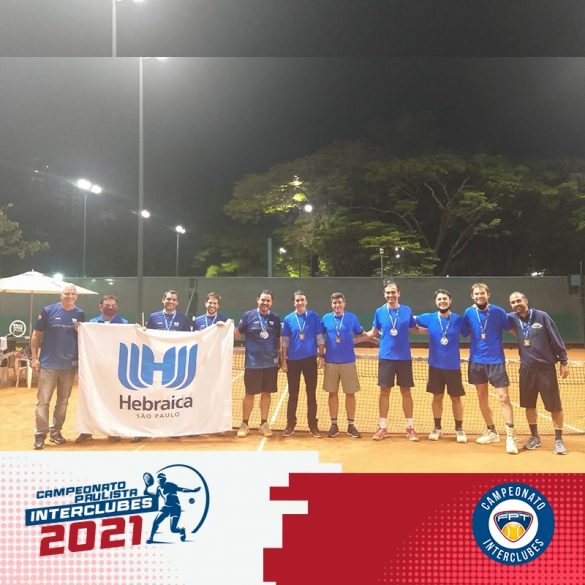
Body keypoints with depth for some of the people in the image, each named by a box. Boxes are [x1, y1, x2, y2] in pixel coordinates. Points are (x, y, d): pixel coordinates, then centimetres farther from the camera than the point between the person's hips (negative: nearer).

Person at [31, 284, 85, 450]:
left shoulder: (80, 314, 4)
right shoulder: (48, 311, -4)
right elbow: (36, 335, 0)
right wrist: (35, 358, -6)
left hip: (69, 364, 3)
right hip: (48, 363, -3)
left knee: (63, 400, 11)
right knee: (43, 400, -2)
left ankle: (55, 431, 23)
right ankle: (40, 433, 7)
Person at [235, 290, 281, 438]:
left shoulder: (276, 318, 4)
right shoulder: (248, 315, -2)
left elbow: (279, 339, 11)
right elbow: (237, 333, 0)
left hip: (271, 363, 2)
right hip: (253, 363, -2)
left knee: (266, 393, 9)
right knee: (249, 394, 5)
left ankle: (264, 424, 22)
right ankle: (245, 424, 19)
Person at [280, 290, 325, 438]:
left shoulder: (314, 317, -1)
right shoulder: (288, 319, 2)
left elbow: (319, 338, 2)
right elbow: (284, 342, 3)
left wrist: (321, 356, -4)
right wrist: (283, 361, 0)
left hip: (310, 360, -1)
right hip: (293, 361, 1)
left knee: (311, 393, 5)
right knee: (293, 394, 8)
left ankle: (313, 425, 15)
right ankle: (290, 425, 18)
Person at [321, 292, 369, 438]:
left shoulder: (351, 318, 1)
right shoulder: (326, 318, 2)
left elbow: (364, 336, 10)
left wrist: (354, 340, -7)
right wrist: (320, 354, 1)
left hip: (348, 361, 0)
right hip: (330, 362, 1)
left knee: (350, 393, 4)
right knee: (333, 393, 7)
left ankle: (351, 425, 14)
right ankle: (334, 424, 17)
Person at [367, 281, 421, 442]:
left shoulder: (407, 311, 1)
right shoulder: (379, 312, 1)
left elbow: (415, 329, 10)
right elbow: (373, 332, 8)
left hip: (404, 357, 0)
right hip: (386, 357, 0)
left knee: (406, 391, 6)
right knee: (384, 391, 3)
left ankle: (410, 427, 17)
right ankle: (383, 427, 14)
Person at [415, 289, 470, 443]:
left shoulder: (459, 320, -4)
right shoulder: (429, 318, -3)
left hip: (453, 366, -1)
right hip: (435, 365, 1)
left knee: (456, 398, 6)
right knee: (437, 397, 10)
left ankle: (459, 429, 21)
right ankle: (437, 428, 24)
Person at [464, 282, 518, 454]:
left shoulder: (498, 312, -8)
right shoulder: (468, 313, -1)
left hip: (496, 361, -3)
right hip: (476, 361, 3)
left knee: (503, 397, -9)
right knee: (482, 397, 11)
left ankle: (511, 435, -1)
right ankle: (492, 432, 26)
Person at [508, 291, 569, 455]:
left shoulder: (542, 316, -8)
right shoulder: (513, 318, 0)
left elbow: (556, 339, -5)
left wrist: (563, 361, -6)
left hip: (546, 367, -3)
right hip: (526, 368, 3)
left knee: (555, 405, 1)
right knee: (529, 405, 10)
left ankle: (558, 440, 13)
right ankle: (535, 437, 25)